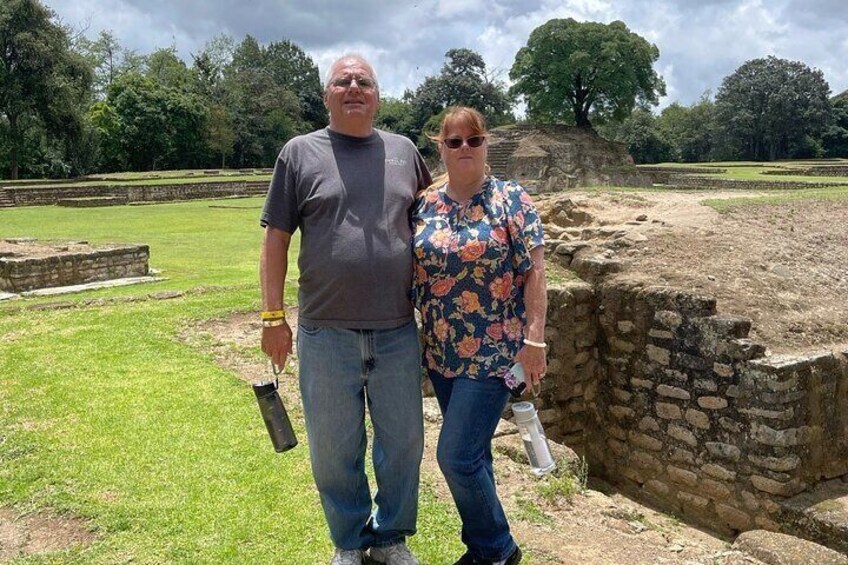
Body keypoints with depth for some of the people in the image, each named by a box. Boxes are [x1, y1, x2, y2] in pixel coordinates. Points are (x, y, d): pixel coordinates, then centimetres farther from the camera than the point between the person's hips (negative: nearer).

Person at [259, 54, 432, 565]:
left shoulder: (404, 151, 7)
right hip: (326, 336, -2)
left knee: (403, 442, 13)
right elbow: (276, 239, 0)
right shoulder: (300, 153, 1)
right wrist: (273, 317, -4)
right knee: (334, 450, 11)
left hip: (398, 333, 2)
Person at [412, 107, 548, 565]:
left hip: (493, 354, -5)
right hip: (441, 354, 5)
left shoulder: (511, 200, -6)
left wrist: (534, 340, -14)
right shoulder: (423, 205, 6)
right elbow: (410, 270, 11)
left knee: (457, 456, -7)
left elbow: (534, 273, -9)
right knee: (472, 454, 15)